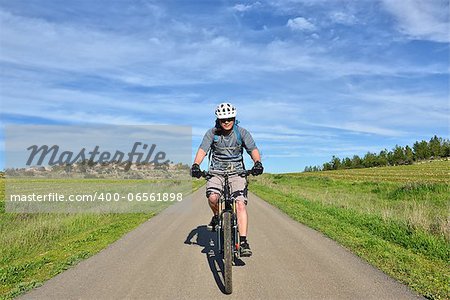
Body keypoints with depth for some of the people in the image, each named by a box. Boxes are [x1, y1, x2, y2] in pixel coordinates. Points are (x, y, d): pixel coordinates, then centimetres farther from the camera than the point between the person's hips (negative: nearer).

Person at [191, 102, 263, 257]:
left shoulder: (242, 132, -3)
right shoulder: (212, 133, -3)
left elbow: (253, 149, -13)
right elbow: (202, 149, -14)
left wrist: (257, 163, -34)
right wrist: (196, 165, -34)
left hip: (237, 172, 0)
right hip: (217, 172, 1)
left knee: (240, 204, -17)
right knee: (212, 197, -25)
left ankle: (243, 242, -12)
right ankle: (217, 216, 9)